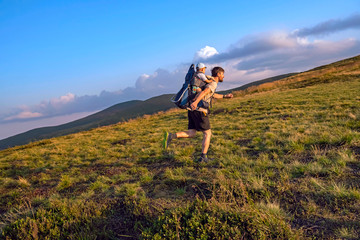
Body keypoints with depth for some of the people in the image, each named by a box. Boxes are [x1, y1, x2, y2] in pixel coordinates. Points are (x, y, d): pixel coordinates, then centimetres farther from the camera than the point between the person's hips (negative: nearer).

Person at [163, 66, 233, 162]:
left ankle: (171, 136, -14)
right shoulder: (213, 83, -3)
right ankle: (203, 157, 2)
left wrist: (225, 96, 46)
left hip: (193, 110, 8)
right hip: (199, 110, -8)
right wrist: (196, 102, -39)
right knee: (207, 133, 3)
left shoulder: (208, 82, 27)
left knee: (191, 133, 5)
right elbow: (204, 92, -24)